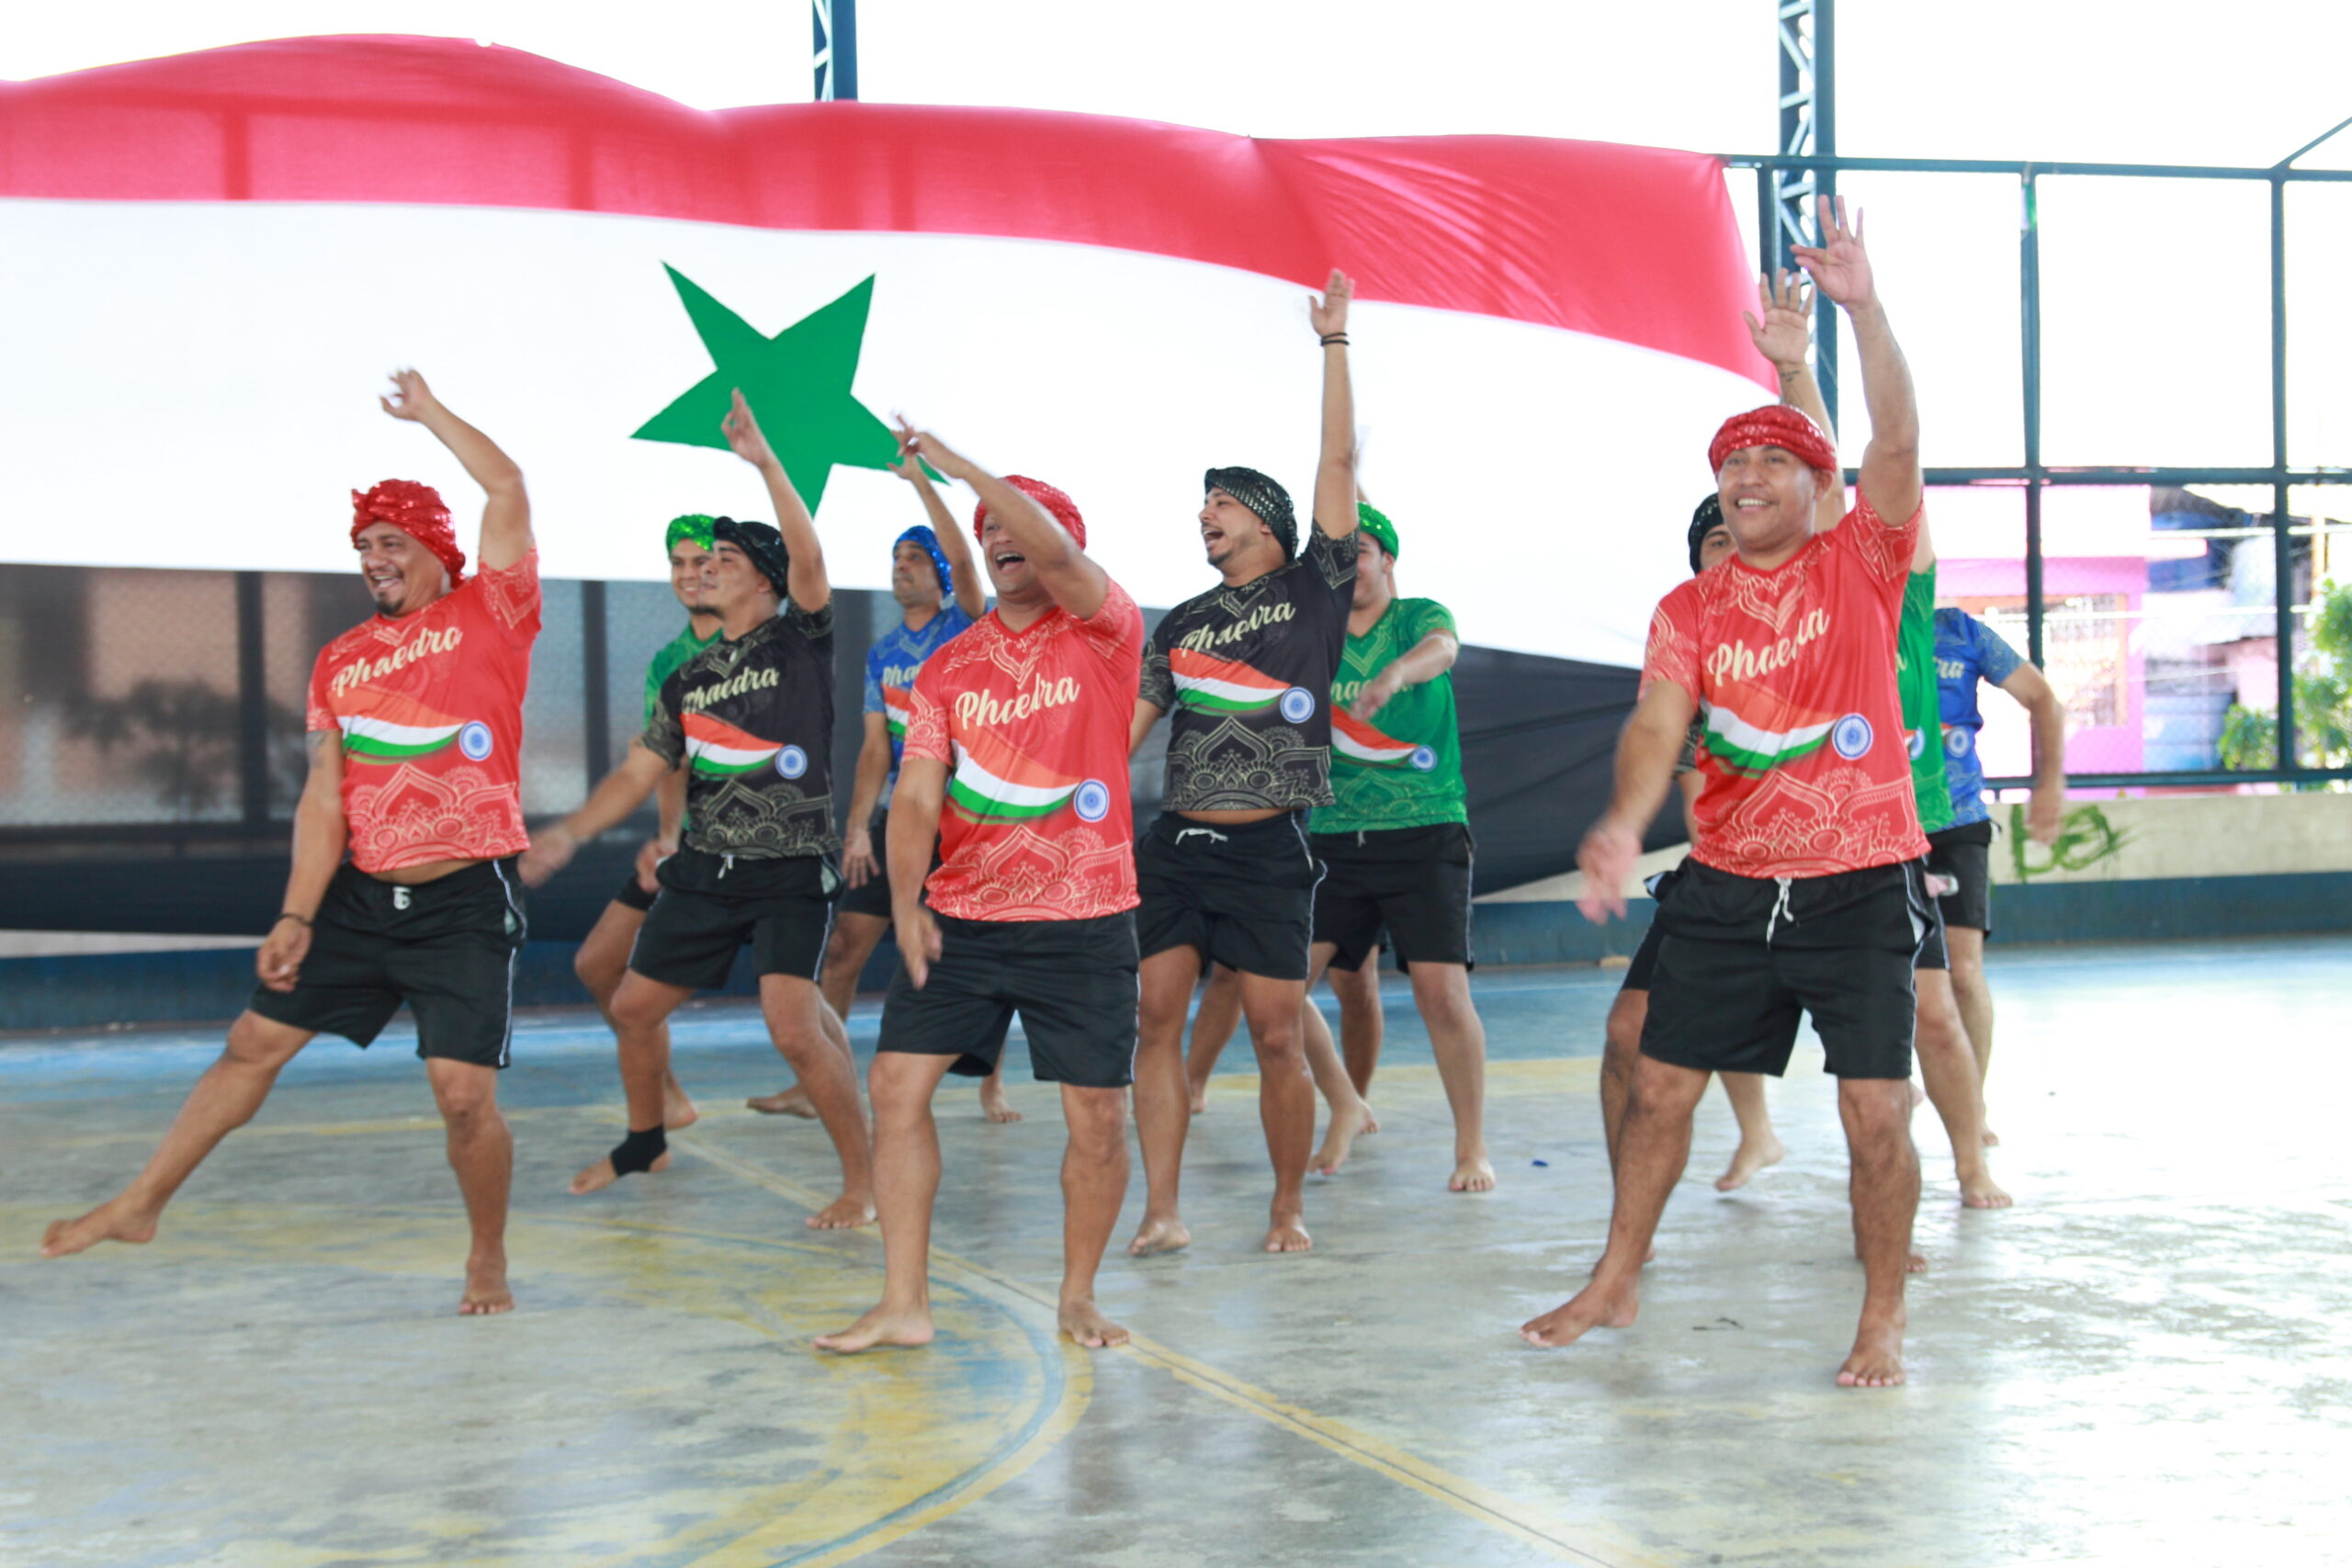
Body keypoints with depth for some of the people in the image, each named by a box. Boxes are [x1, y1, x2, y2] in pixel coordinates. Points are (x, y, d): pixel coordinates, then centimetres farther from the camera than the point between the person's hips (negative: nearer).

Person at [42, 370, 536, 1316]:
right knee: (255, 1040, 11)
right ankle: (141, 1205, 25)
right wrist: (297, 915, -1)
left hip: (466, 903, -5)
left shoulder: (488, 615, -3)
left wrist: (429, 413, -1)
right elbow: (324, 797, 7)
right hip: (360, 894, 5)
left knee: (463, 1092, -11)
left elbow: (507, 489, -14)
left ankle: (488, 1262, 12)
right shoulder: (340, 662, 10)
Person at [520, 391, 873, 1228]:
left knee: (794, 1027, -21)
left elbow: (808, 558, -24)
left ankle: (862, 1179, -5)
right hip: (704, 868, 7)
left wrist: (765, 461, -32)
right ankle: (644, 1143, 39)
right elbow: (640, 771, 13)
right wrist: (567, 834, 2)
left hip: (791, 873, -7)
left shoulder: (800, 641, -5)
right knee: (633, 1008, 13)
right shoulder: (690, 678, 12)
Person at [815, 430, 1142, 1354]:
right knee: (896, 1084, -4)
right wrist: (905, 900, -11)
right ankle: (903, 1305, 5)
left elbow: (1054, 551, -22)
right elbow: (916, 794, 2)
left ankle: (1078, 1298, 19)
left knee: (1097, 1115, -2)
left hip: (1083, 923, -3)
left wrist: (955, 464, -19)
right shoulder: (947, 670, 9)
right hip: (960, 920, 4)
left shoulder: (1105, 634, -2)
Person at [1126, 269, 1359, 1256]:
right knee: (1156, 1018, -2)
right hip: (1176, 843, 4)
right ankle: (1161, 1212, 2)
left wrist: (1333, 342, -6)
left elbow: (1338, 462, -5)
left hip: (1271, 849, -4)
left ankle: (1288, 1208, 14)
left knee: (1277, 1036, -2)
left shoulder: (1315, 589, 3)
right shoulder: (1183, 625, 16)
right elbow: (1124, 724, 15)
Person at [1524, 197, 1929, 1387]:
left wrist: (1863, 309, -28)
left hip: (1860, 885, -3)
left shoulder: (1862, 567, -2)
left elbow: (1898, 445, -18)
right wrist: (1623, 823, -30)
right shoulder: (1689, 610, 4)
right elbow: (1657, 726, -10)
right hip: (1727, 885, 3)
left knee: (1876, 1110, -4)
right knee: (1659, 1085, 9)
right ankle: (1616, 1282, 27)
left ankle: (1881, 1321, 13)